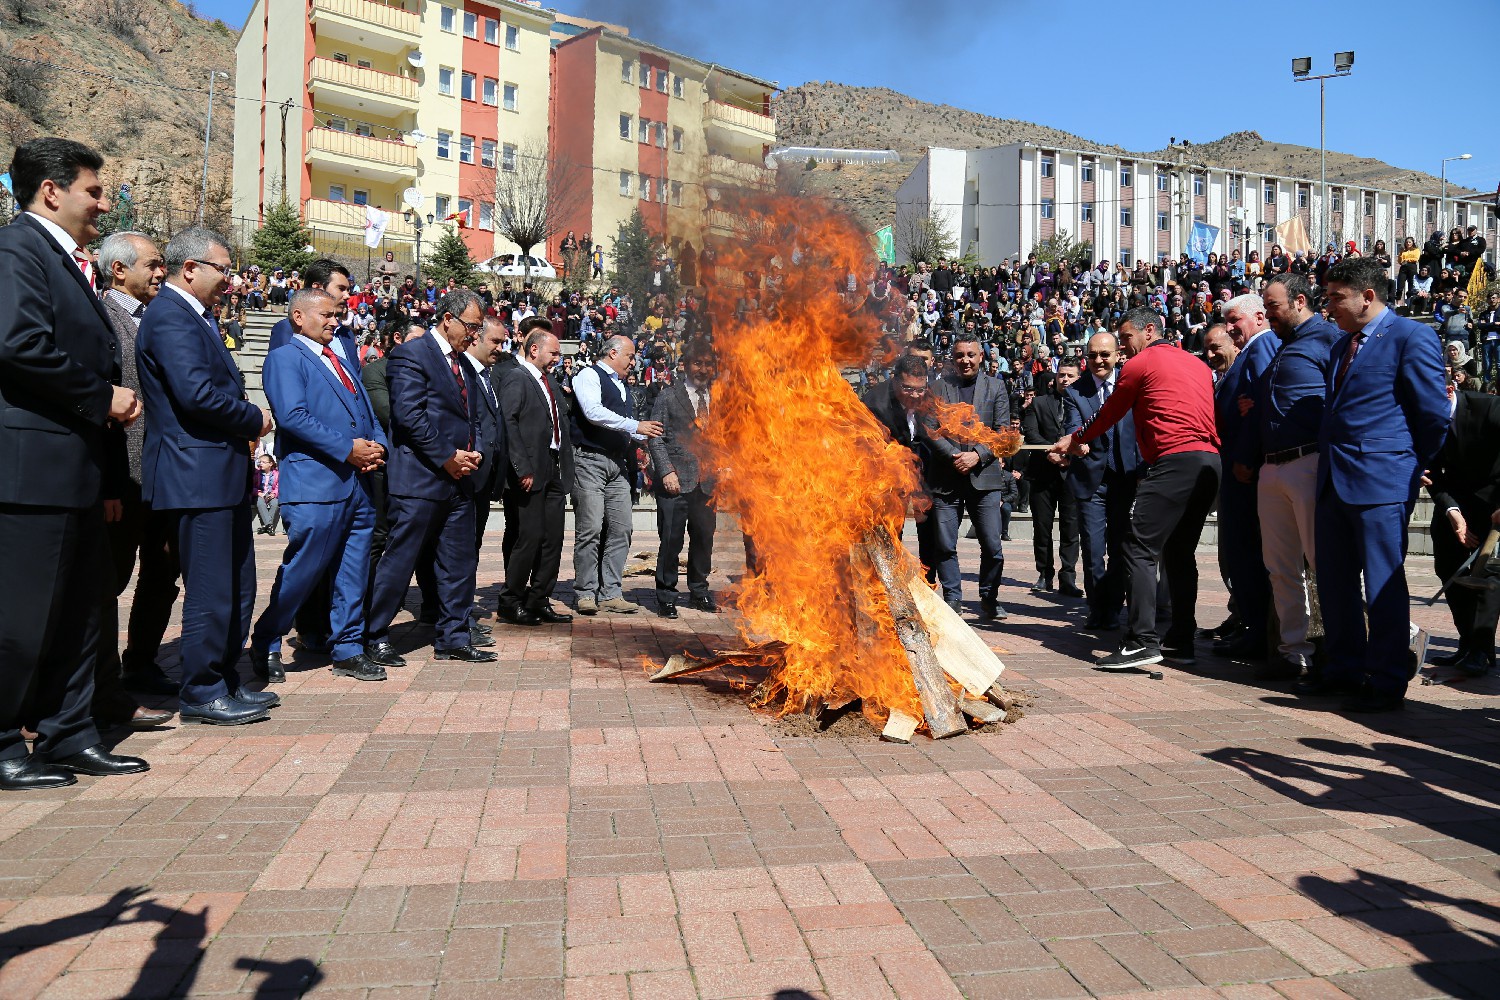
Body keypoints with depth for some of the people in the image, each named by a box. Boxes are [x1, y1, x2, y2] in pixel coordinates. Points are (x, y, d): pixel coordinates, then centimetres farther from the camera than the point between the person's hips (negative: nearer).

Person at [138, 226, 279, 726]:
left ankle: (224, 681, 26)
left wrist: (247, 419, 2)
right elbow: (196, 392, -24)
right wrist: (254, 419, -10)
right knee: (211, 592, -3)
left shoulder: (196, 315, 19)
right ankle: (202, 694, 9)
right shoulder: (169, 316, -13)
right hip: (198, 474, -10)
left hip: (223, 473, 10)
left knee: (237, 589, 15)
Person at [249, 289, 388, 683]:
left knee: (353, 574, 9)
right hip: (316, 483, -7)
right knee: (301, 571, -2)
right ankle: (266, 646, 17)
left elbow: (367, 412, 22)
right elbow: (293, 416, -15)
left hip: (358, 481, 7)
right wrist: (347, 449, -16)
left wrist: (377, 445, 1)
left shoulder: (341, 360, 23)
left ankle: (348, 650, 19)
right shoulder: (285, 358, -1)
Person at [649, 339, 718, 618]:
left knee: (704, 538, 10)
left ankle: (699, 592, 26)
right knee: (671, 540, -2)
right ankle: (666, 597, 10)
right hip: (677, 481, -4)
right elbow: (656, 438, -1)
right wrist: (666, 471, -11)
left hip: (706, 482, 4)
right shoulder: (669, 397, 3)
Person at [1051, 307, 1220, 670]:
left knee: (1141, 550, -10)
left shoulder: (1140, 363, 3)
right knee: (1180, 552, 14)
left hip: (1174, 461, -8)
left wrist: (1075, 441, 28)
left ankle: (1143, 641, -17)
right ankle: (1180, 640, 16)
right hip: (1210, 461, 9)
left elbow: (1108, 415, 12)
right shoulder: (1197, 363, 24)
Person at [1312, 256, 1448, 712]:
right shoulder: (1342, 344, 17)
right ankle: (1345, 669, 25)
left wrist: (1413, 467, 2)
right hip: (1334, 481, 8)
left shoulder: (1411, 337, -8)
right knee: (1334, 581, 13)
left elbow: (1434, 414, -7)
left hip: (1382, 483, -8)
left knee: (1383, 585, -1)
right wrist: (1330, 463, 15)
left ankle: (1387, 682, 9)